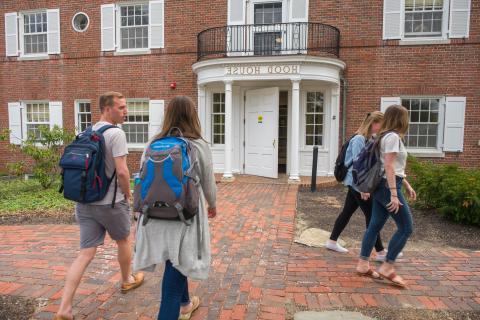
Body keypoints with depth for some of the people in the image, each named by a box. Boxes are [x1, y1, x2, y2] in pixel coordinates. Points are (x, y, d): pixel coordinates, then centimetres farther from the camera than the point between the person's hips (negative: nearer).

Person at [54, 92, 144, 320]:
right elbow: (121, 171, -22)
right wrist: (127, 195, -6)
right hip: (110, 202, -6)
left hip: (84, 201, 6)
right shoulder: (116, 133, -16)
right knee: (123, 241, 19)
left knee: (86, 253, 8)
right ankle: (127, 280, 40)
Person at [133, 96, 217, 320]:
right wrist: (213, 206, 19)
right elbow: (208, 184, 0)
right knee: (178, 265, 7)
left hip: (156, 215, 5)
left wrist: (143, 209, 18)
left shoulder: (154, 144, 0)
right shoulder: (199, 146, -9)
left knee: (176, 262, 25)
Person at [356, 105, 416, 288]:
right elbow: (389, 167, -20)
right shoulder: (393, 136, -13)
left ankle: (363, 265, 16)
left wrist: (407, 185, 23)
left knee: (375, 225, 10)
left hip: (381, 186, 10)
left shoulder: (387, 136, 18)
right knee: (406, 228, -2)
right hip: (387, 186, -10)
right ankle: (387, 268, 3)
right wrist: (394, 195, -23)